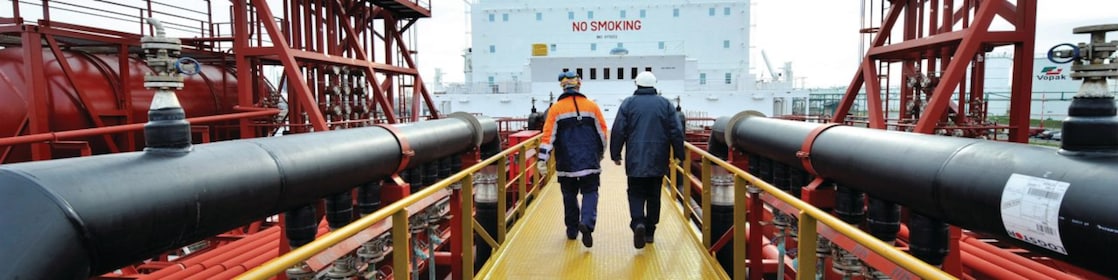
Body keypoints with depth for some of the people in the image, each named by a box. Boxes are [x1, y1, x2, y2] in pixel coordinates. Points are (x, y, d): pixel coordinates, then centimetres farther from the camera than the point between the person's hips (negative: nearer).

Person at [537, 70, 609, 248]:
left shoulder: (555, 109, -3)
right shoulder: (592, 106, 2)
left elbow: (548, 135, -9)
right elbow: (602, 132, 6)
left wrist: (542, 160, -10)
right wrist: (601, 153, 21)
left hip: (566, 163, 0)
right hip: (590, 162, 0)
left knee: (569, 195, 14)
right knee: (590, 192, 6)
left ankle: (572, 230, 22)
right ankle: (587, 223, -18)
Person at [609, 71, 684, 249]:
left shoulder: (628, 103, 1)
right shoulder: (665, 104, 4)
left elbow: (618, 131, -2)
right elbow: (676, 132, 2)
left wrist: (615, 155, 5)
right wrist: (680, 155, 9)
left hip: (635, 159, -1)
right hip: (658, 160, 2)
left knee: (636, 193, 4)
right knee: (654, 195, 11)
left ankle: (638, 222, -21)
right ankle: (650, 231, 18)